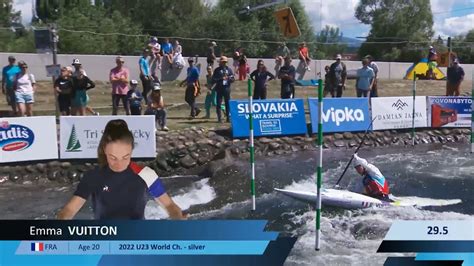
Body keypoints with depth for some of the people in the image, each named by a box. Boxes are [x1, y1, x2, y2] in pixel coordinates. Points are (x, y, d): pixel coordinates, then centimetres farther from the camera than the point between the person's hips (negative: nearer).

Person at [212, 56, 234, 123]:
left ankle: (228, 117, 13)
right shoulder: (217, 70, 4)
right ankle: (219, 118, 2)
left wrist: (228, 78, -12)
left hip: (227, 89, 2)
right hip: (219, 89, -1)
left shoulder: (229, 69, 9)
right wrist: (221, 79, -14)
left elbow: (233, 79, 7)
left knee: (228, 103, 4)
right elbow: (213, 80, -1)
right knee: (218, 104, -3)